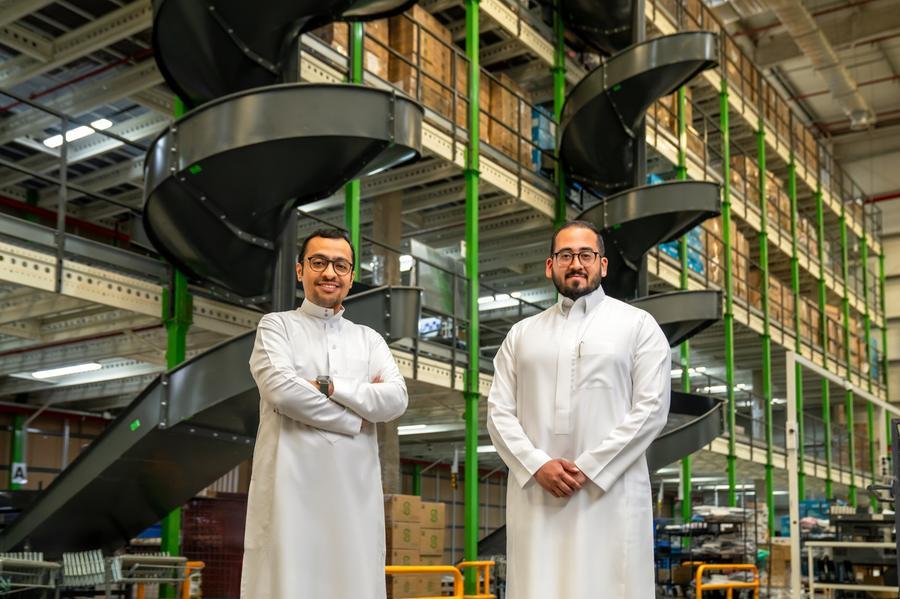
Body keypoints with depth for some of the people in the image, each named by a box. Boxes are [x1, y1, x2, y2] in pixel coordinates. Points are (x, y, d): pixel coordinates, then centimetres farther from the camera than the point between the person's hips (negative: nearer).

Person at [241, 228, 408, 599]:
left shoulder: (369, 339, 18)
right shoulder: (277, 325, 8)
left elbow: (396, 400, 1)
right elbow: (282, 389, -10)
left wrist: (328, 385, -8)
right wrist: (356, 420, -4)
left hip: (355, 491, 4)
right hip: (292, 486, -3)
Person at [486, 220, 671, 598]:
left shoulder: (638, 325, 6)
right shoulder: (522, 333, 16)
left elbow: (651, 409, -4)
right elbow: (498, 411, 9)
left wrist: (588, 468, -11)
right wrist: (537, 465, -8)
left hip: (610, 494, -2)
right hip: (536, 494, 3)